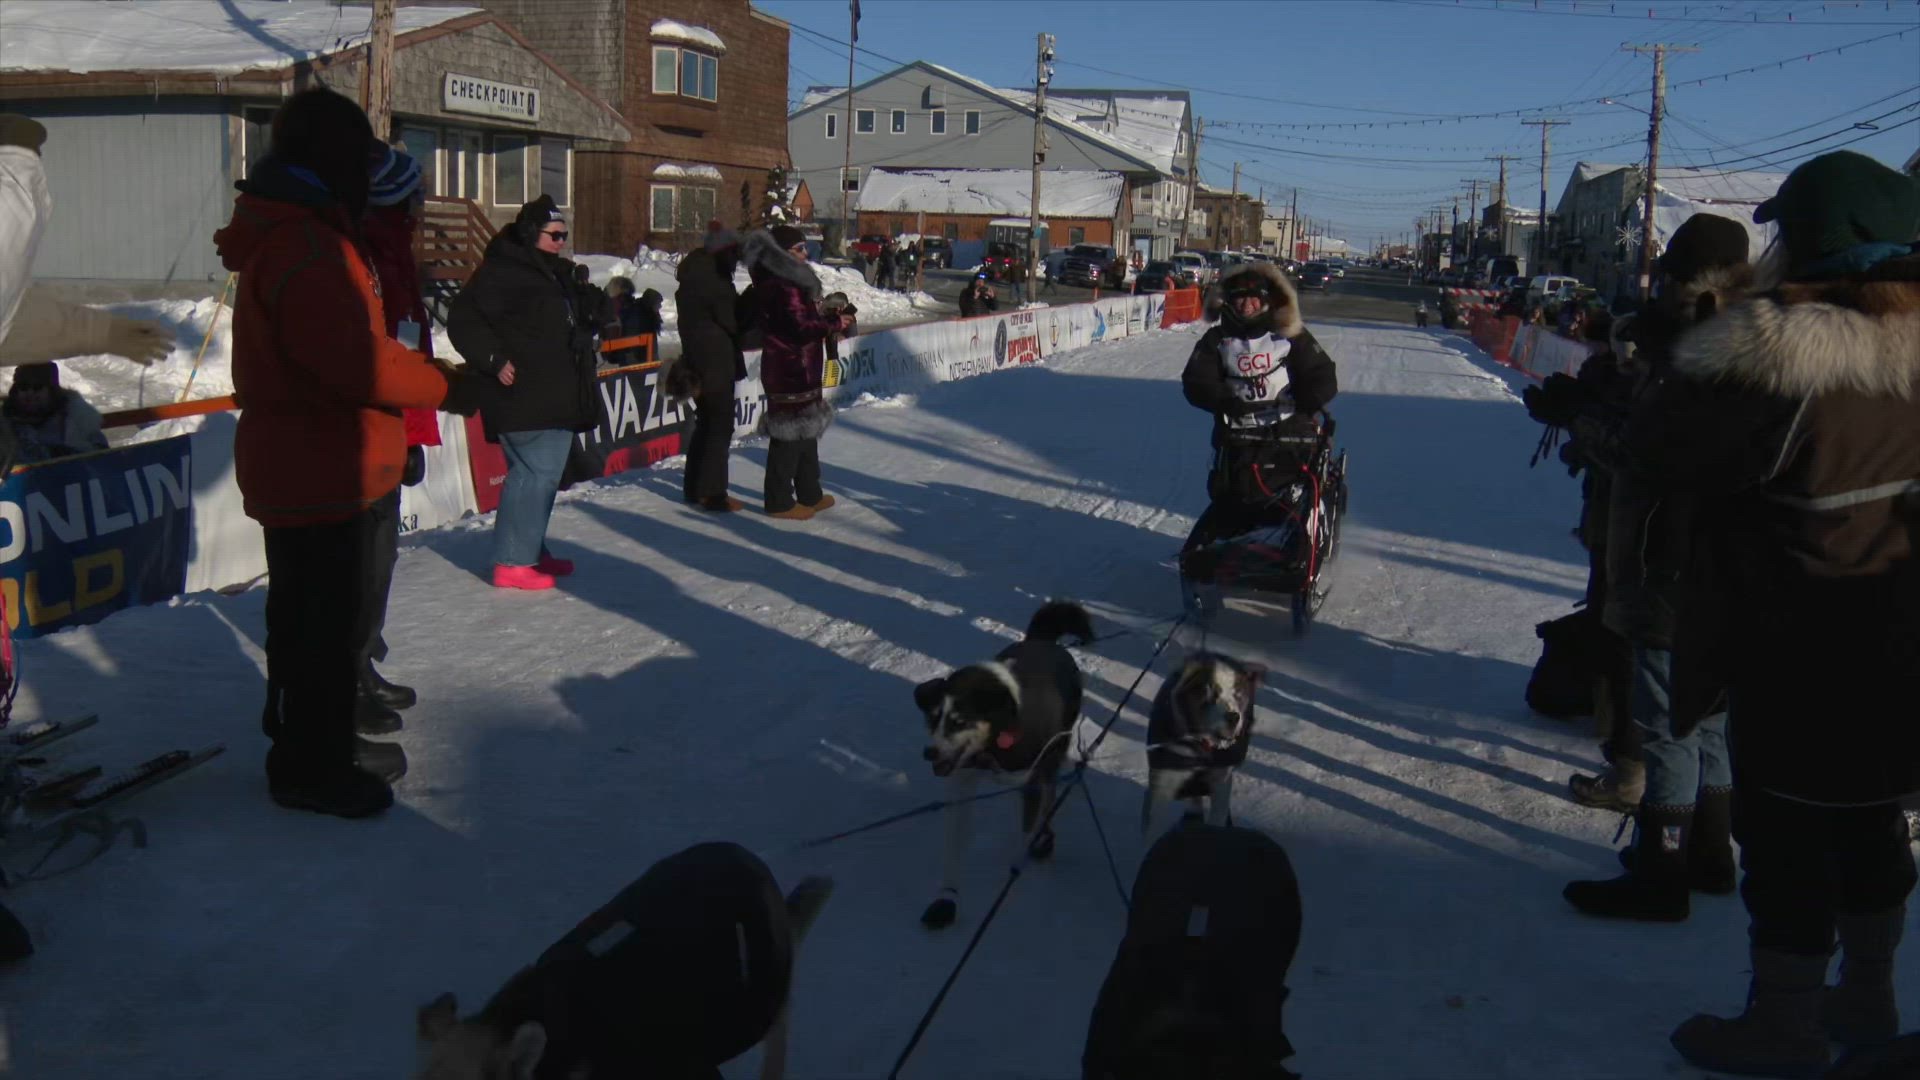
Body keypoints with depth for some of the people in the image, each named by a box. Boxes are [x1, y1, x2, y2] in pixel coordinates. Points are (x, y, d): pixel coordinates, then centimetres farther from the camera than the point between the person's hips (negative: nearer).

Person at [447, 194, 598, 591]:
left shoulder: (554, 273, 19)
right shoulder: (502, 271, -12)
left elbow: (571, 326, 34)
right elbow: (463, 322, -17)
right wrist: (495, 361, -20)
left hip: (556, 397, 10)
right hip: (525, 398, -10)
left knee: (544, 474, 15)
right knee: (535, 473, -12)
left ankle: (532, 551, 26)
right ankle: (512, 562, -7)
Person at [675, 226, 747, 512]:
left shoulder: (691, 281, 12)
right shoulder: (715, 283, -17)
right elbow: (733, 323, -14)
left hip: (698, 363, 9)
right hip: (717, 364, -9)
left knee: (705, 423, 18)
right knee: (721, 426, -4)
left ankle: (693, 487, 24)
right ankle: (712, 493, -5)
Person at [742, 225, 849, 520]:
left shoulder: (788, 281, 15)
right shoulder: (784, 285, -18)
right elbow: (802, 327, -22)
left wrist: (830, 320, 7)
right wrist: (836, 325, -14)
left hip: (801, 370, 11)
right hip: (790, 370, -11)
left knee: (807, 430, 19)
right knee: (791, 433, -5)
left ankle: (810, 494, 30)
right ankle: (779, 502, 3)